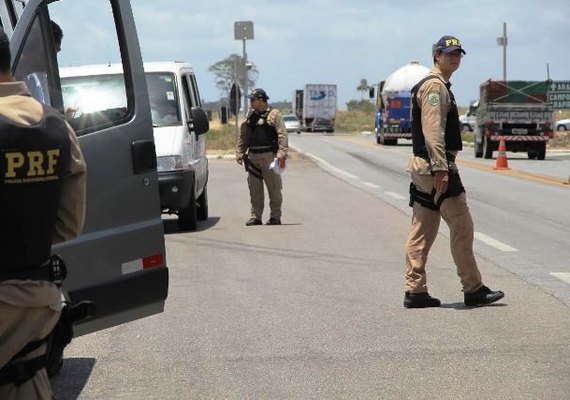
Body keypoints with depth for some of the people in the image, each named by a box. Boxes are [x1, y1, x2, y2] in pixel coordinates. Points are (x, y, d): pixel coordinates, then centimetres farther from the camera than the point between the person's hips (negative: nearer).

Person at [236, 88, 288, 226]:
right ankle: (255, 216, 12)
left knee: (274, 188, -1)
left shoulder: (273, 114, -3)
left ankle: (275, 217, 5)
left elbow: (282, 135, -11)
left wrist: (282, 153, -21)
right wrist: (239, 153, 9)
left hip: (268, 156, -6)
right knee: (254, 189, 6)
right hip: (253, 156, 6)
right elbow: (242, 136, 18)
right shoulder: (250, 115, 15)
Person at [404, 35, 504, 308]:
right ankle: (473, 290, 1)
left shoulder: (440, 86, 22)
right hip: (435, 165, -11)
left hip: (422, 166, 11)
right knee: (462, 226, -4)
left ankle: (415, 291, 9)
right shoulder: (435, 85, -12)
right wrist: (440, 169, -26)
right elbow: (432, 130, -21)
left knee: (422, 231, 8)